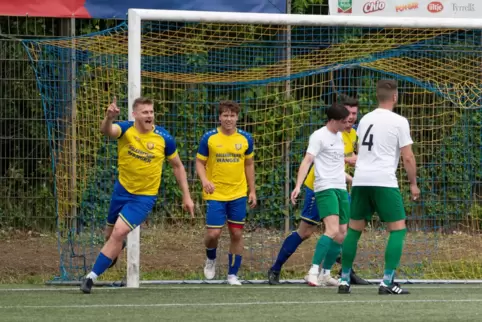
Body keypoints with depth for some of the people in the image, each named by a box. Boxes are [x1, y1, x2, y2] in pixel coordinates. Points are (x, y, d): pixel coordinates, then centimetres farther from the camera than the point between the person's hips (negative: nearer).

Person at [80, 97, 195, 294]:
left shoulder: (164, 138, -13)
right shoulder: (125, 129, -14)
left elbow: (178, 166, 2)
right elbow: (107, 131, -39)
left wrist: (186, 196, -2)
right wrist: (109, 118, -62)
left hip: (145, 196, -3)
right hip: (122, 189, 3)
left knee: (119, 233, -19)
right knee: (110, 234, 19)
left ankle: (92, 277, -10)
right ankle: (116, 250, 57)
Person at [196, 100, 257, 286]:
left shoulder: (245, 139, 3)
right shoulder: (209, 138, -4)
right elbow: (200, 162, 2)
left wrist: (252, 191, 11)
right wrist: (204, 180, -17)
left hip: (238, 195, 2)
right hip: (215, 194, -2)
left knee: (237, 234, 3)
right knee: (213, 233, -9)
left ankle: (233, 274, 14)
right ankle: (211, 259, 24)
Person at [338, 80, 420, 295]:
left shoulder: (365, 120, 14)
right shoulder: (399, 122, -3)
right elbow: (408, 157, -4)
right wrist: (413, 184, 7)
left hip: (360, 180, 6)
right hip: (384, 181, -6)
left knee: (354, 229, 13)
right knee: (398, 229, 2)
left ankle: (344, 280, 11)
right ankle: (387, 282, -7)